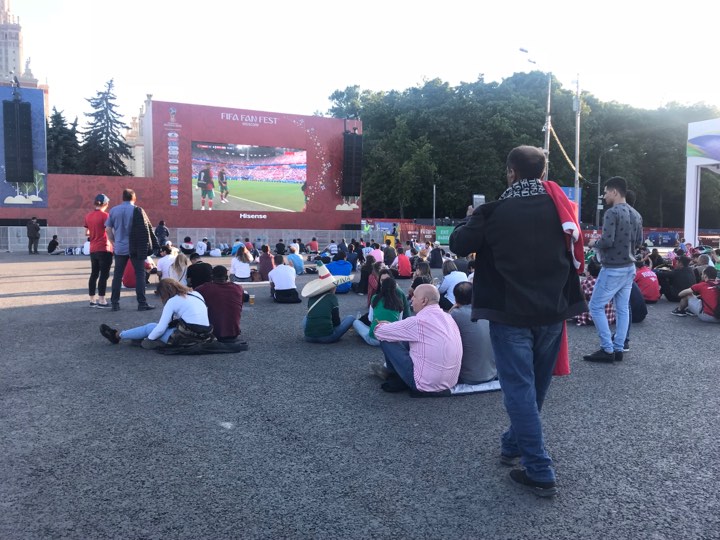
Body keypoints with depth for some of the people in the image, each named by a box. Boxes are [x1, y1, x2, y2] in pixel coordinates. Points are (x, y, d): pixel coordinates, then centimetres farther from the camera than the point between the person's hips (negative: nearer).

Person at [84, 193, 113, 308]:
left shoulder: (88, 216, 8)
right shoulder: (105, 215, -11)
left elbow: (86, 233, 12)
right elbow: (109, 231, -15)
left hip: (93, 250, 7)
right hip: (104, 249, -6)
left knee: (94, 274, 12)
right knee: (104, 274, -3)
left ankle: (92, 300, 16)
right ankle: (101, 301, -4)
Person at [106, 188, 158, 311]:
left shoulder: (113, 210, 5)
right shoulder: (137, 210, -7)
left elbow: (108, 229, 6)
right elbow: (146, 229, -9)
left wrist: (114, 242, 16)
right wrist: (147, 246, -4)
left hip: (120, 248, 4)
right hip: (136, 248, -4)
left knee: (117, 275, 9)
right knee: (139, 274, 1)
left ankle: (115, 303, 10)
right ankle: (142, 303, -2)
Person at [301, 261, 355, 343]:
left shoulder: (311, 297, 10)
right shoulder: (332, 297, -2)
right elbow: (336, 320, 1)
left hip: (309, 337, 3)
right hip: (326, 337, -3)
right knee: (350, 318, 11)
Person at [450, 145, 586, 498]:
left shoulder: (494, 211, -11)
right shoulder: (560, 207, 2)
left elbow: (458, 245, -2)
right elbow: (575, 250, 15)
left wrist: (472, 219, 14)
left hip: (510, 313, -5)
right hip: (552, 312, 5)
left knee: (520, 389, 0)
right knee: (535, 386, 19)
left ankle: (540, 473, 1)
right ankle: (513, 446, 37)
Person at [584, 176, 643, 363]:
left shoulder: (612, 212, -17)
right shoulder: (636, 215, 9)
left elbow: (607, 241, -23)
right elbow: (638, 242, 15)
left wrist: (594, 243, -4)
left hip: (613, 269, -8)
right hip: (629, 267, 8)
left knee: (596, 307, 1)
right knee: (623, 309, 10)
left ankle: (607, 350, 0)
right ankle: (618, 349, 14)